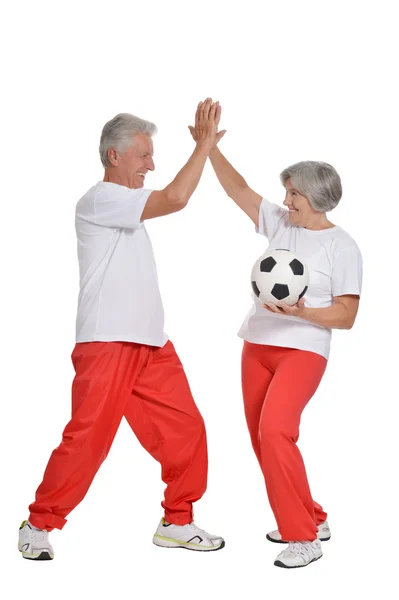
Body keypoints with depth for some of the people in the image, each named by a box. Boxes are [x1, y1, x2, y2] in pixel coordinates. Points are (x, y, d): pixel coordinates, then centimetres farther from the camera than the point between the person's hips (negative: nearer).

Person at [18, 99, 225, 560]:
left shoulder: (125, 206, 21)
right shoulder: (99, 199, -11)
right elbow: (175, 199, -20)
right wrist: (205, 144, -13)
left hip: (151, 344, 10)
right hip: (108, 344, -9)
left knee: (185, 430, 7)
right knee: (88, 439, -6)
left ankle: (177, 523, 19)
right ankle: (39, 525, 11)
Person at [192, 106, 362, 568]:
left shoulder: (342, 246, -8)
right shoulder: (280, 223, 8)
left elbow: (346, 316, -10)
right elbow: (240, 190, 14)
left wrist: (301, 312, -25)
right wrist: (211, 148, 5)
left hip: (303, 351, -7)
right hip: (258, 345, 7)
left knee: (274, 431, -23)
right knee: (263, 439, 9)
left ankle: (304, 537, -12)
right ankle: (310, 520, 25)